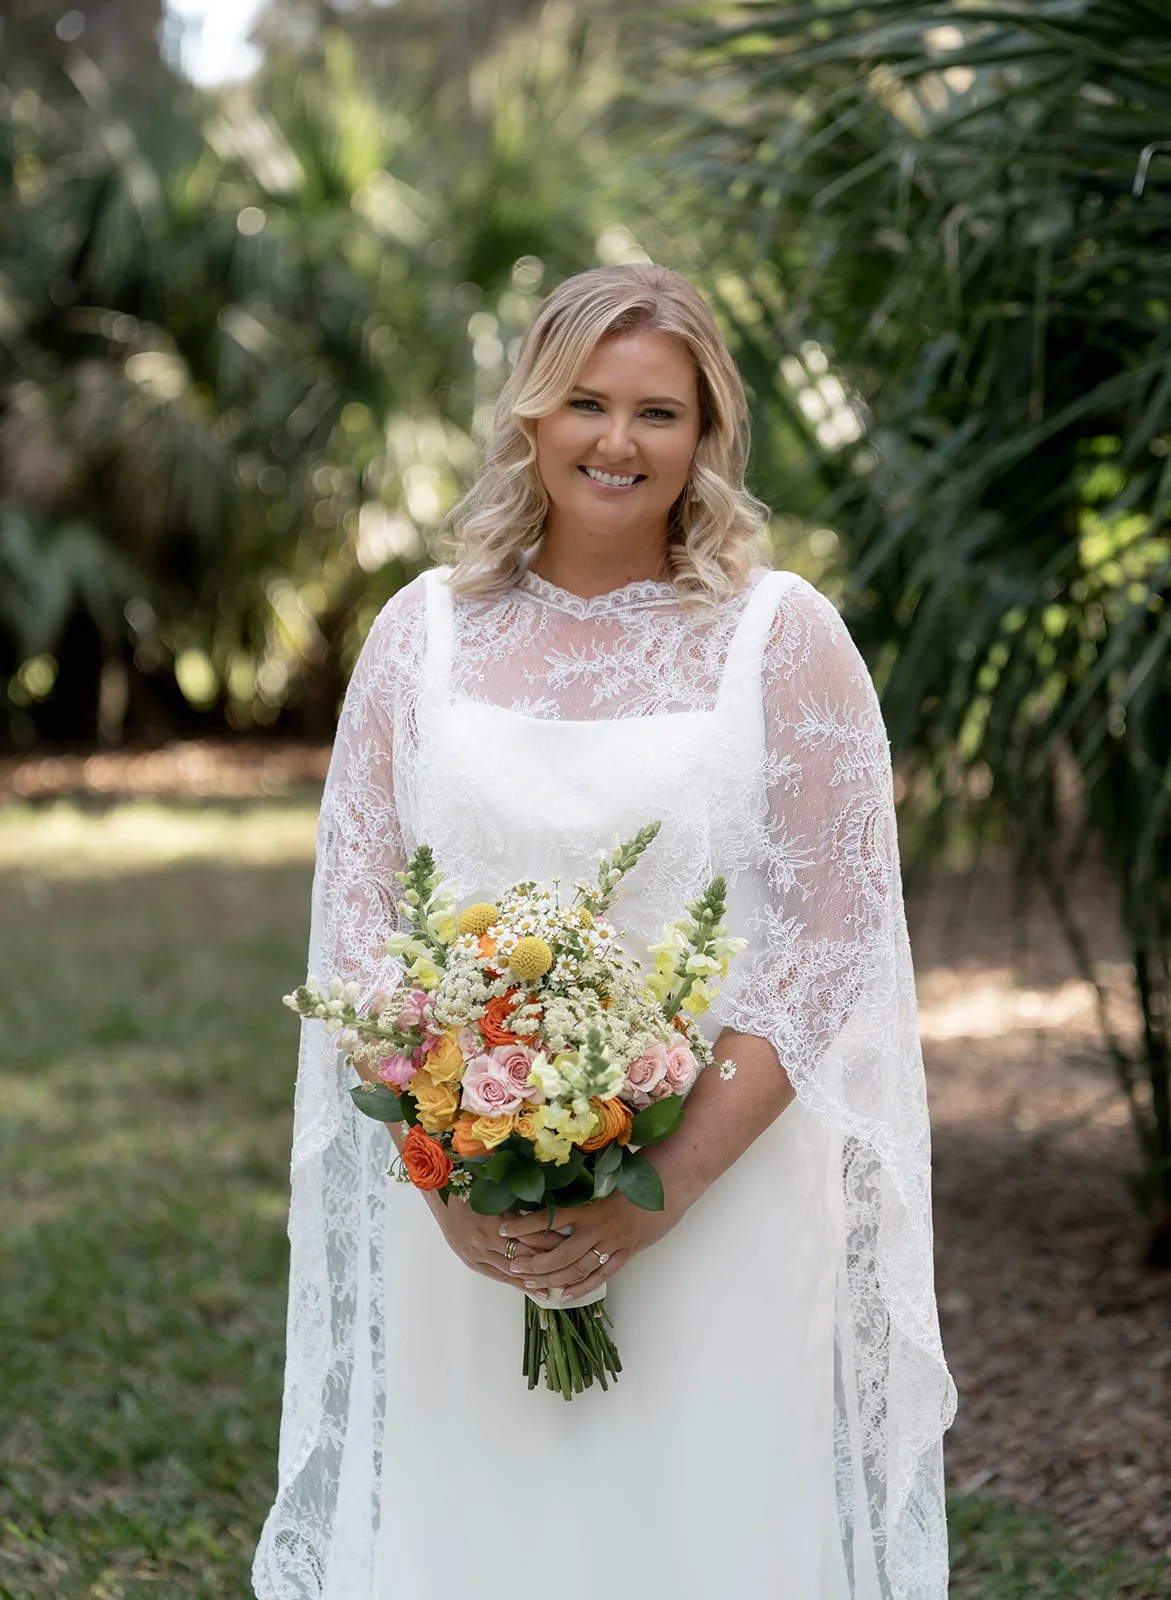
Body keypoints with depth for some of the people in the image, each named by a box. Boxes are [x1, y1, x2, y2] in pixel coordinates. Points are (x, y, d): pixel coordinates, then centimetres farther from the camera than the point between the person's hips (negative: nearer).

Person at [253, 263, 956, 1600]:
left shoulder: (783, 635, -3)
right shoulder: (427, 627, 4)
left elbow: (825, 943, -6)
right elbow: (354, 911, 4)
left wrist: (664, 1187, -15)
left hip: (723, 1210, -2)